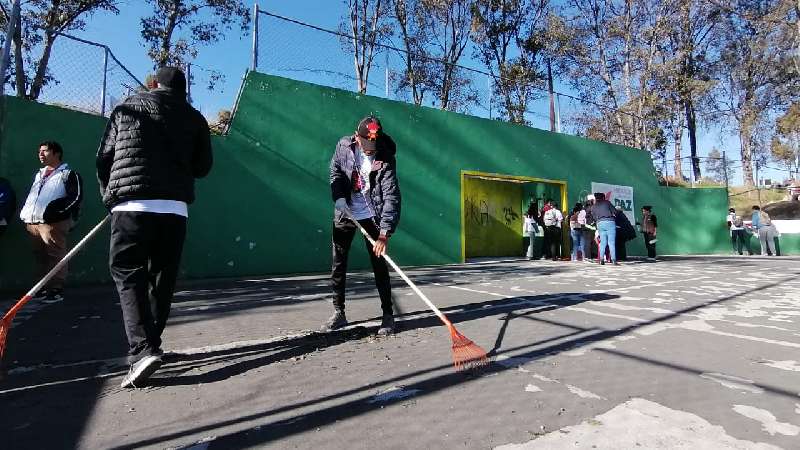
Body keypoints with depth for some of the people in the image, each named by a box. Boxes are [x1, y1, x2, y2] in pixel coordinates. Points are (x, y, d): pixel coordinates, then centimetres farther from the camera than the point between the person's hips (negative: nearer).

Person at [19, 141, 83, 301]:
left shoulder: (68, 173, 1)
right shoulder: (38, 174, 26)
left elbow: (77, 197, -10)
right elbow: (31, 196, 33)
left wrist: (57, 207, -19)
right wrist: (24, 213, 20)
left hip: (53, 223, -8)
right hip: (32, 222, 8)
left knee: (55, 256, -8)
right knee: (40, 257, 12)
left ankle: (57, 289, -4)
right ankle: (42, 287, 20)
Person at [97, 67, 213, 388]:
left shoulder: (126, 108, 13)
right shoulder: (194, 118, 11)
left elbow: (104, 159, 14)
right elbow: (203, 166, 10)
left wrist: (110, 197, 24)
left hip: (132, 204, -1)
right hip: (175, 207, 1)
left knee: (127, 274, 0)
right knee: (162, 277, 10)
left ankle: (142, 349, -15)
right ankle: (149, 345, 19)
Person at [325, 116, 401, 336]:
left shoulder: (385, 159, -18)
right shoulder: (344, 145, -7)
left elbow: (391, 197, -24)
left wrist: (384, 234, -32)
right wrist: (339, 198, -10)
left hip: (371, 216, -3)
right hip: (344, 213, 4)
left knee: (379, 265, -4)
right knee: (337, 264, 5)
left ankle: (388, 315, 7)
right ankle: (339, 313, 18)